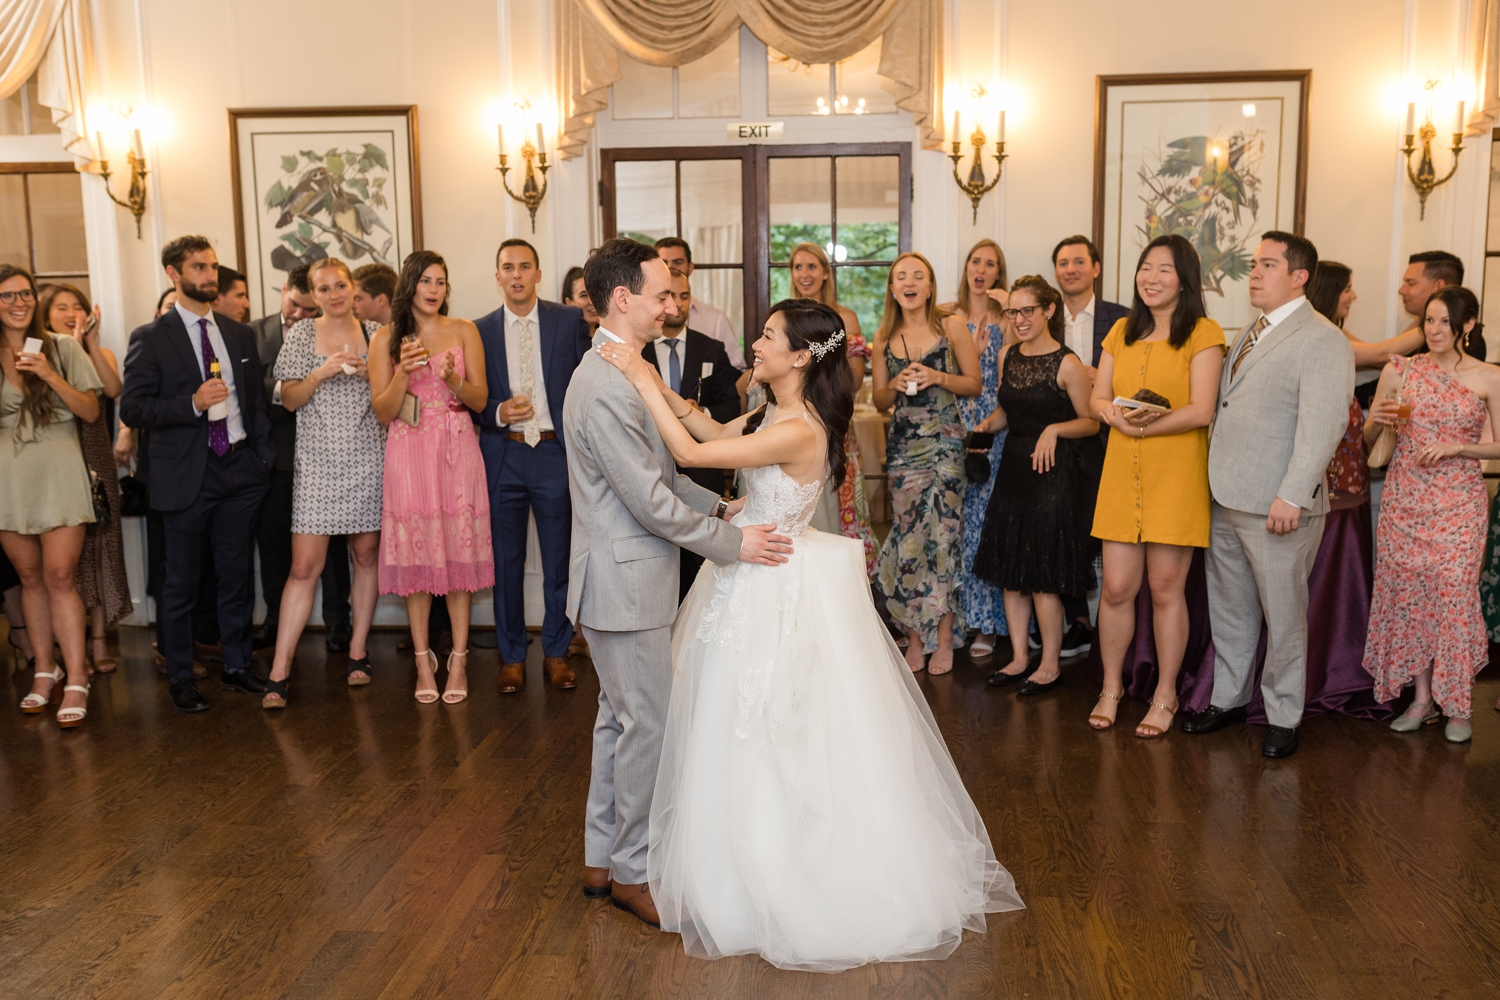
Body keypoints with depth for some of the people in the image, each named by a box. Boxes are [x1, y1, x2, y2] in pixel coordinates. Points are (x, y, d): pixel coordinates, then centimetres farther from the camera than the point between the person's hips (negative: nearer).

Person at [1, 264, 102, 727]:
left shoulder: (63, 348, 3)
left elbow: (91, 412, 0)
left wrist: (51, 376, -13)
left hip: (58, 473, -3)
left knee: (60, 576, -9)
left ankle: (75, 682, -7)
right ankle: (44, 671, 20)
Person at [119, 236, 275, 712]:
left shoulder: (240, 334, 11)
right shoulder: (151, 338, -3)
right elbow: (132, 409, -9)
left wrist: (264, 455, 6)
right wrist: (193, 403, -20)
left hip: (240, 470, 4)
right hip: (186, 473, -4)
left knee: (237, 575, 11)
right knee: (181, 582, 6)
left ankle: (236, 666, 24)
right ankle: (180, 677, 18)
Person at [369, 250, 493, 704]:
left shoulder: (464, 331, 6)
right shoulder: (386, 339, 5)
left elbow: (481, 399, 5)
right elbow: (382, 412, 2)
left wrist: (453, 380, -15)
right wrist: (404, 371, -13)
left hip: (456, 451, 0)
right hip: (408, 454, 0)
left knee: (458, 549, -1)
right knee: (415, 552, 1)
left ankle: (458, 661, 6)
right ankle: (424, 662, 11)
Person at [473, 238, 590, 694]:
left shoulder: (570, 321, 2)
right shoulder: (480, 330, 6)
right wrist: (497, 413, -13)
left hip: (555, 452, -1)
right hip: (503, 455, 1)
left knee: (560, 558, 6)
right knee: (506, 560, 8)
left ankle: (556, 652, 21)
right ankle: (512, 656, 21)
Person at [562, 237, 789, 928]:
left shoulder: (619, 372, 11)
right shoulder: (605, 389, -23)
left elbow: (658, 471, 18)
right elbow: (651, 501, -23)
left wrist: (719, 506, 9)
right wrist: (731, 544, -15)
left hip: (624, 576, 11)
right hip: (626, 579, -11)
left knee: (619, 717, 18)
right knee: (646, 723, 1)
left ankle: (602, 859, 30)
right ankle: (632, 870, 17)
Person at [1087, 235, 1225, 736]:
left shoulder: (1203, 334, -3)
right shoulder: (1121, 332, 14)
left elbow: (1202, 411, -11)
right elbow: (1097, 399, 10)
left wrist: (1141, 426, -17)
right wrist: (1116, 413, -11)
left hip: (1177, 475, -4)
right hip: (1122, 474, 4)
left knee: (1166, 588, 3)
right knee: (1116, 587, 5)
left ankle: (1165, 695, 19)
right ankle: (1112, 686, 23)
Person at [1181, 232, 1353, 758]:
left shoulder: (1323, 341, -10)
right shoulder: (1248, 334, 16)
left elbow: (1322, 424, -18)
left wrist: (1291, 497, -23)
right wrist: (1213, 478, 11)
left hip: (1277, 508, -8)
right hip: (1225, 499, 8)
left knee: (1282, 615, 5)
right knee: (1228, 607, 17)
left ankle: (1284, 716, 19)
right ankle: (1228, 699, 32)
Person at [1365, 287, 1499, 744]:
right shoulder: (1399, 371, 5)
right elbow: (1367, 436, 10)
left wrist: (1456, 447, -15)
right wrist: (1380, 419, -11)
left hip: (1459, 501, -2)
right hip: (1404, 497, 2)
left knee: (1454, 594, -5)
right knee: (1408, 594, 4)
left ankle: (1457, 705, 9)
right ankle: (1422, 698, 16)